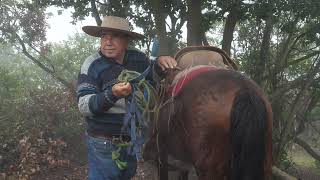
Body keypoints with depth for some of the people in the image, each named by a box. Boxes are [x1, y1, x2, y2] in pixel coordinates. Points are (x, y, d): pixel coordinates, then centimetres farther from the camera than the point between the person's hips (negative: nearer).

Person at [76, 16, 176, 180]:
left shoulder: (139, 59, -1)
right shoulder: (92, 65, -13)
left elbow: (153, 82, 17)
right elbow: (84, 106, -19)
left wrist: (160, 63, -6)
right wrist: (112, 94, -37)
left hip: (134, 140, 5)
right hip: (104, 143, -5)